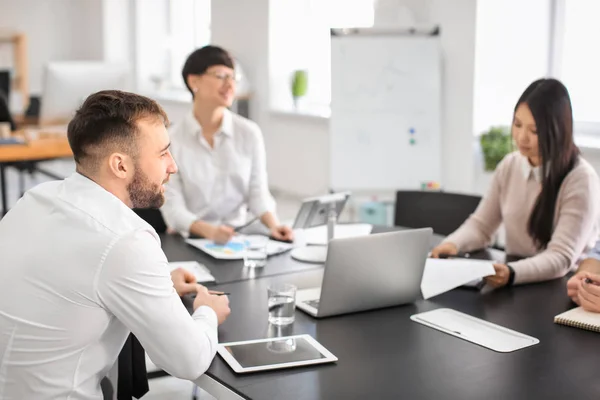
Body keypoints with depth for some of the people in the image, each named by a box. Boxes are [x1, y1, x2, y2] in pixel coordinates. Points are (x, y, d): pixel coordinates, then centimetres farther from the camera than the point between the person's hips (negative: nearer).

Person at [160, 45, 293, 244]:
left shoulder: (250, 133, 2)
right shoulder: (172, 139, -5)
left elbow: (257, 191, 2)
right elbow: (172, 205, -10)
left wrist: (273, 224, -17)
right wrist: (208, 230, -27)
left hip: (237, 236, 2)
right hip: (190, 239, -2)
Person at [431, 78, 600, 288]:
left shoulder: (580, 179, -15)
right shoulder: (510, 165, 2)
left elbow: (561, 258, -21)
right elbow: (481, 225, 7)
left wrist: (512, 273, -38)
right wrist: (453, 244, -13)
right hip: (514, 285, 5)